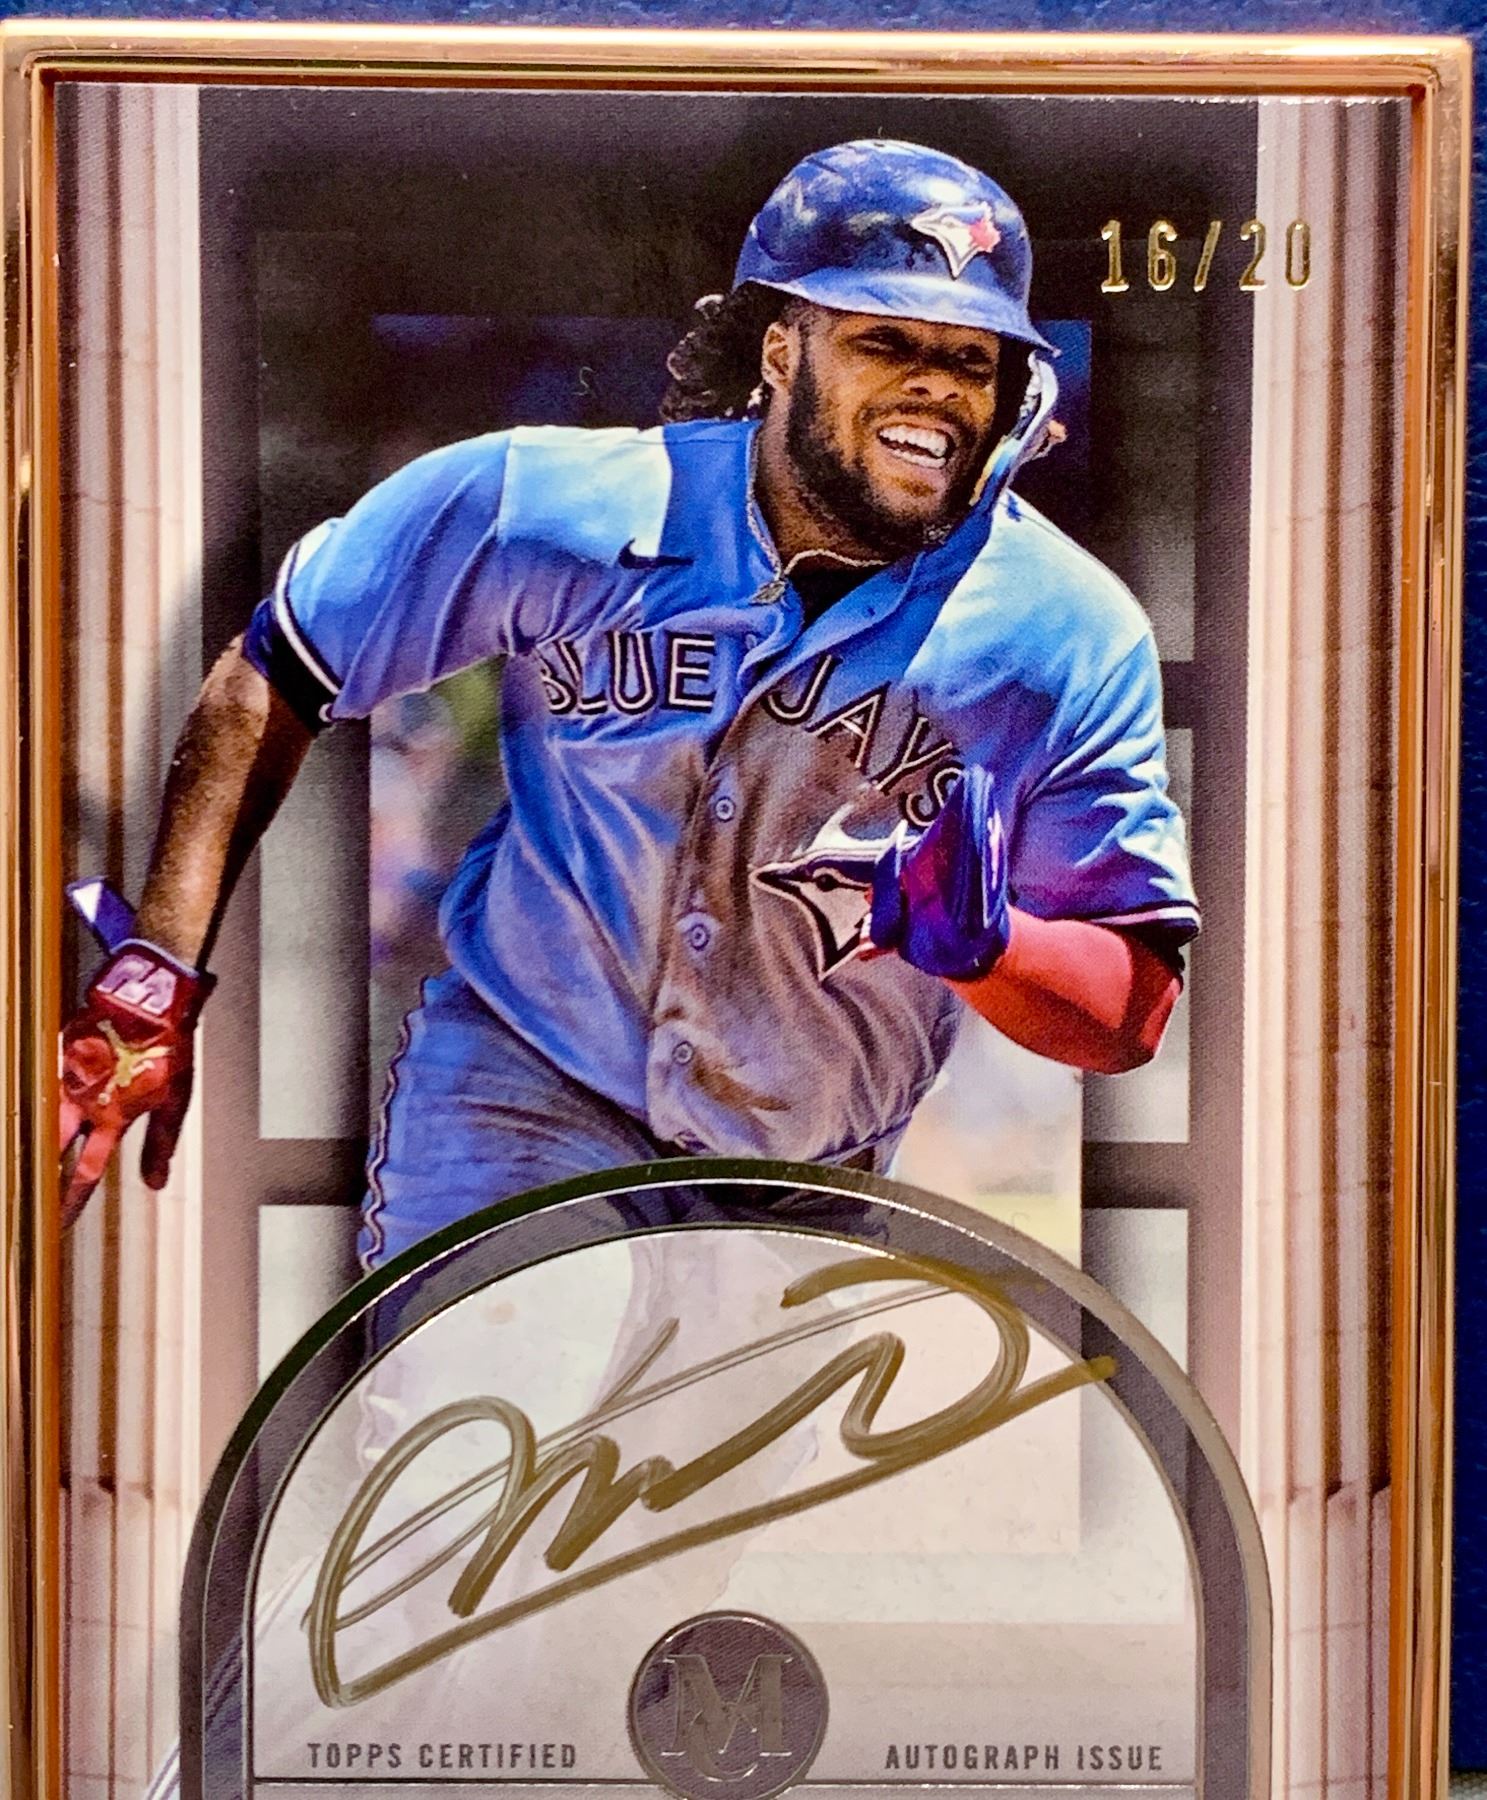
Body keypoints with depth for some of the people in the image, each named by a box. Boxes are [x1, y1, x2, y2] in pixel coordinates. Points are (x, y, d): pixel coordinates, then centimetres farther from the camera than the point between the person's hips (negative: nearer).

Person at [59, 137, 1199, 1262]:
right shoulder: (549, 506, -16)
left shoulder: (1073, 643, -14)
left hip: (807, 1187, 3)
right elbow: (271, 681, -5)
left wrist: (975, 940, -33)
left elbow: (1136, 1011, -11)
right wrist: (159, 976, -12)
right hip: (526, 1083, -2)